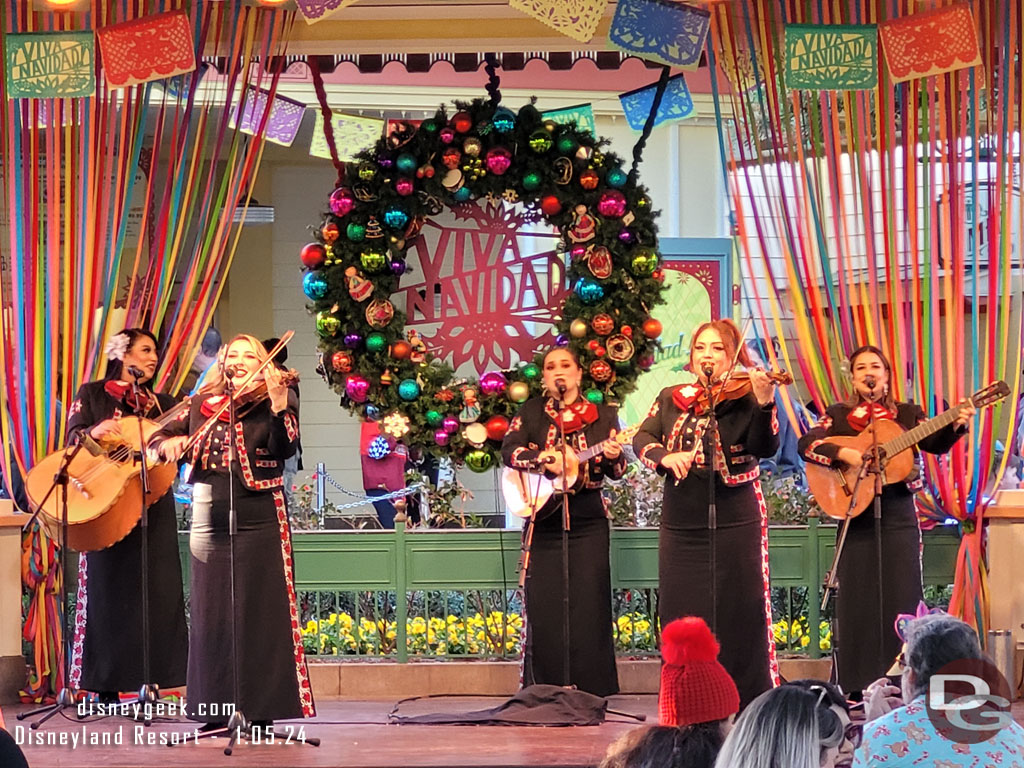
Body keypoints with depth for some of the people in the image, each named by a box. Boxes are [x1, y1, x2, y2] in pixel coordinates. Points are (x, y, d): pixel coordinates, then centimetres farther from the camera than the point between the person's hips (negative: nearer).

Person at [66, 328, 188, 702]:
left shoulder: (161, 403, 17)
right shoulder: (92, 394, 9)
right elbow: (73, 441, -2)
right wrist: (96, 432, -23)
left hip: (152, 506, 3)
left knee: (156, 592, -4)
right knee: (108, 590, -4)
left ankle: (151, 683, -2)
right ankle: (106, 687, 0)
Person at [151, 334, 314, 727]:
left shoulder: (271, 403, 2)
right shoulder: (202, 404, 12)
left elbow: (285, 447, -14)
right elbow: (158, 437, 16)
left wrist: (279, 405, -30)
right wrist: (168, 443, -8)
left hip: (259, 521, -4)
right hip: (210, 520, 4)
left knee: (259, 615, -4)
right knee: (211, 615, 7)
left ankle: (261, 709, 1)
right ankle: (215, 708, 15)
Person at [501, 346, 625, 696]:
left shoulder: (602, 415, 7)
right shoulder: (532, 412, 9)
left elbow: (617, 470, 2)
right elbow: (509, 450, -5)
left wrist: (612, 457, -20)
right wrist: (546, 460, -21)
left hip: (588, 525, -1)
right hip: (543, 521, 1)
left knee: (588, 608, -4)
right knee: (543, 609, -1)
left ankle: (591, 694, 1)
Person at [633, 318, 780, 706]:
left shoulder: (744, 399, -3)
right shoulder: (672, 398, 11)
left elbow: (765, 447, -17)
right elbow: (643, 438, 2)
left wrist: (765, 404, -34)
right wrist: (665, 456, -19)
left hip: (735, 524, -4)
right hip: (681, 525, 4)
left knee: (738, 616, -4)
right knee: (681, 616, 8)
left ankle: (751, 702, 4)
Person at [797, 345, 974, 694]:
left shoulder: (907, 413, 9)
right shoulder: (838, 414, 5)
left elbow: (936, 444, -1)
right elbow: (806, 444, -7)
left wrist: (956, 425, -19)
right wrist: (844, 454, -21)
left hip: (898, 514, 1)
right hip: (856, 514, -1)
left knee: (903, 596, -1)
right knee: (857, 598, 0)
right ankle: (857, 687, 6)